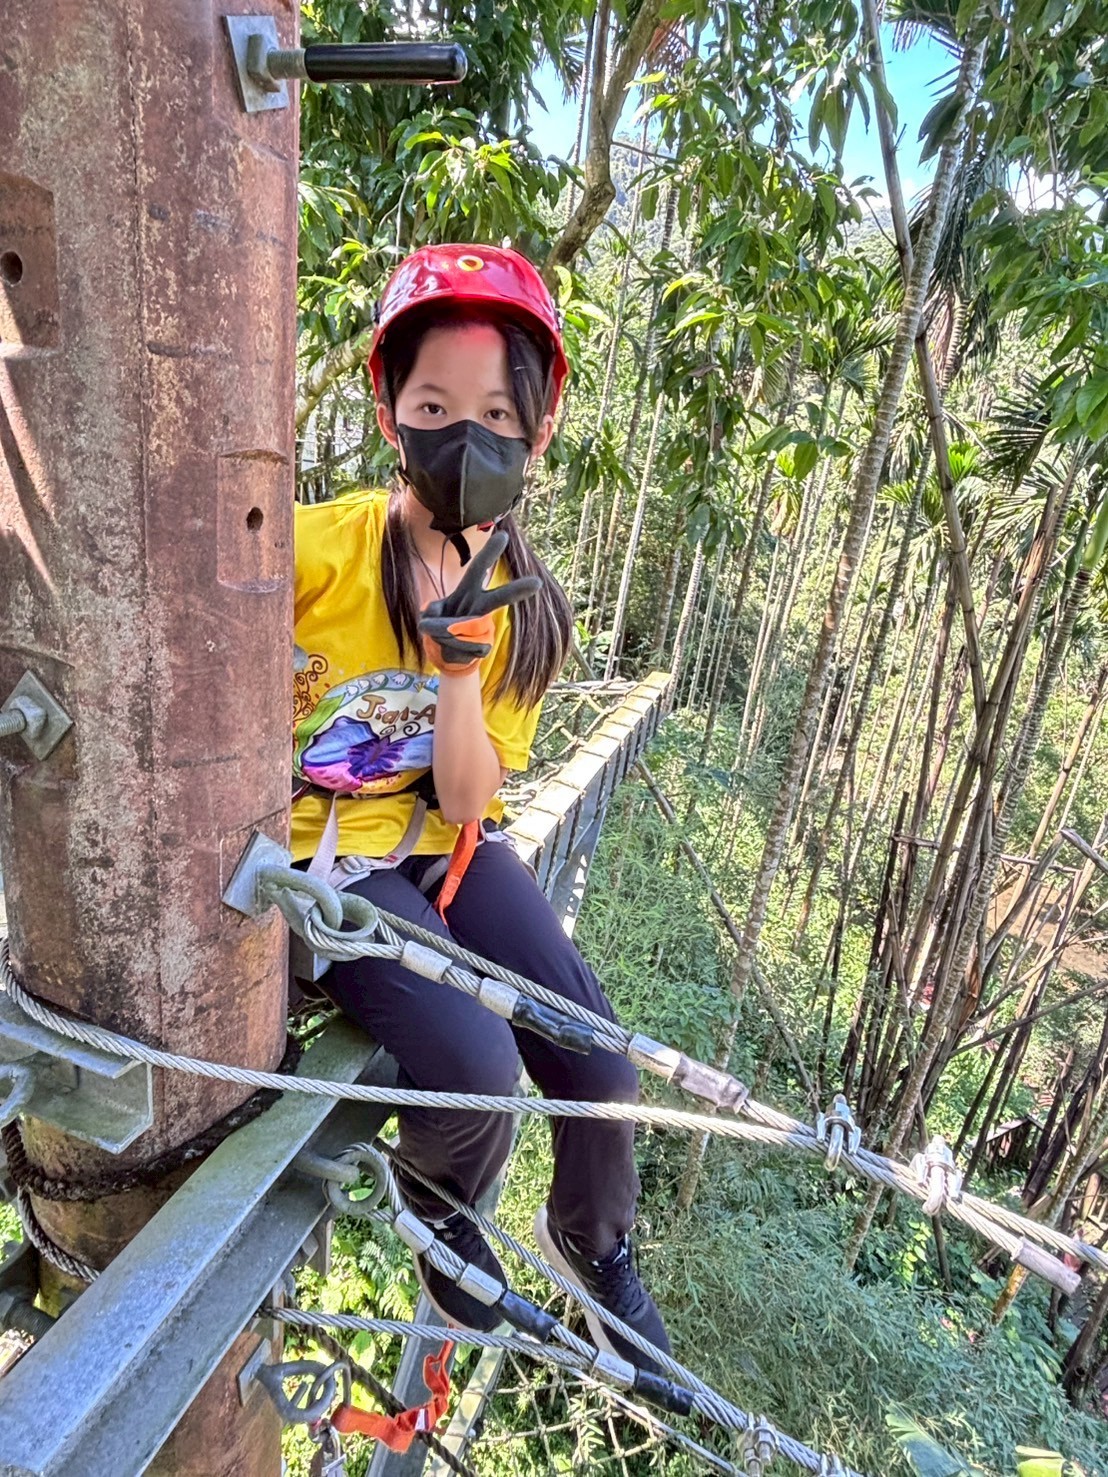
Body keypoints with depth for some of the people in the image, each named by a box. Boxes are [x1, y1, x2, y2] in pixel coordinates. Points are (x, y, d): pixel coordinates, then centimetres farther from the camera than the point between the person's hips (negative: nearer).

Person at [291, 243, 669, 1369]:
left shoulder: (523, 604, -3)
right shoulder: (319, 545, -15)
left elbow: (463, 800, -12)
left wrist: (460, 648, -24)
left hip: (445, 845, 4)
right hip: (329, 854, -3)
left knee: (601, 1071, -6)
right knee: (477, 1070, -25)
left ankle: (592, 1243, 33)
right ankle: (442, 1217, 18)